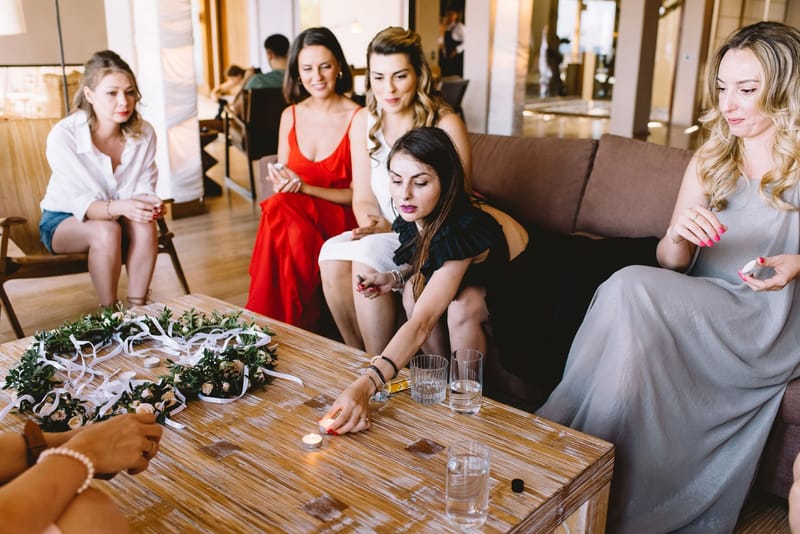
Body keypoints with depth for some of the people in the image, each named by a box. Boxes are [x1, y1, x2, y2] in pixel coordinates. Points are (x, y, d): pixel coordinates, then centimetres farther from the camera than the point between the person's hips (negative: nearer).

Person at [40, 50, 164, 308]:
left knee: (145, 227, -31)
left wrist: (148, 204, -35)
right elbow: (81, 204, -25)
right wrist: (120, 207, -46)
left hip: (121, 216, 3)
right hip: (63, 221, -3)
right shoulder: (63, 136, -24)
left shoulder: (144, 133, -13)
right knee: (106, 231, -35)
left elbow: (144, 188, -9)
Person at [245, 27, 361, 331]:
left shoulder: (358, 119, -8)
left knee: (280, 210, -33)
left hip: (339, 217, -4)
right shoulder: (290, 115, 9)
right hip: (295, 211, 4)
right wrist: (279, 182, -9)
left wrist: (304, 187, -20)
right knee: (278, 206, -31)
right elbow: (282, 181, 16)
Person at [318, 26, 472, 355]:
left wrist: (388, 230, -20)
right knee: (332, 254, -23)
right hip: (385, 234, 5)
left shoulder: (446, 125, -12)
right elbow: (363, 197, 6)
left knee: (368, 255, -30)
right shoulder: (365, 120, 4)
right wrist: (372, 225, -17)